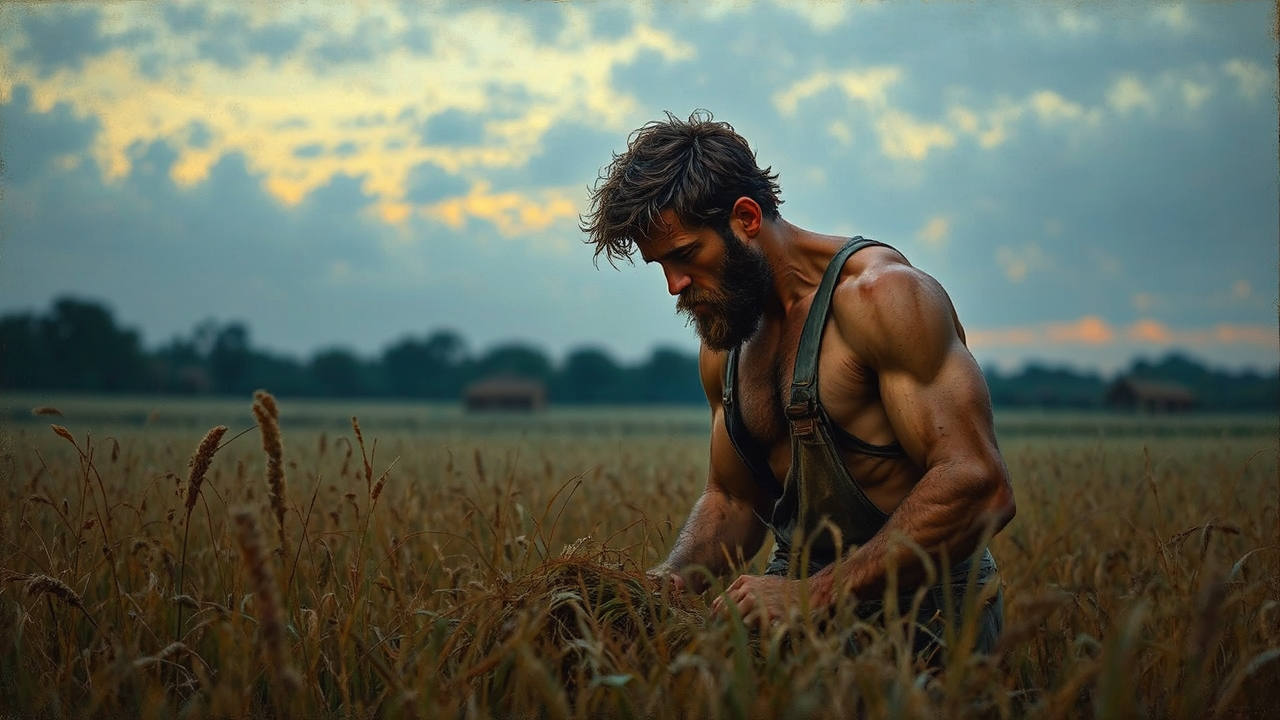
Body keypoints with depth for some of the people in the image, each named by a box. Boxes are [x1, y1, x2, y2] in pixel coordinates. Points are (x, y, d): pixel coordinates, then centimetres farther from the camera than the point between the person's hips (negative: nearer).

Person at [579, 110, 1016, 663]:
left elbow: (977, 486, -23)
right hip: (800, 591, 7)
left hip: (925, 609, -6)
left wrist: (816, 594, -28)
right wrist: (672, 577, -2)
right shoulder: (722, 348, 10)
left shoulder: (882, 295, -16)